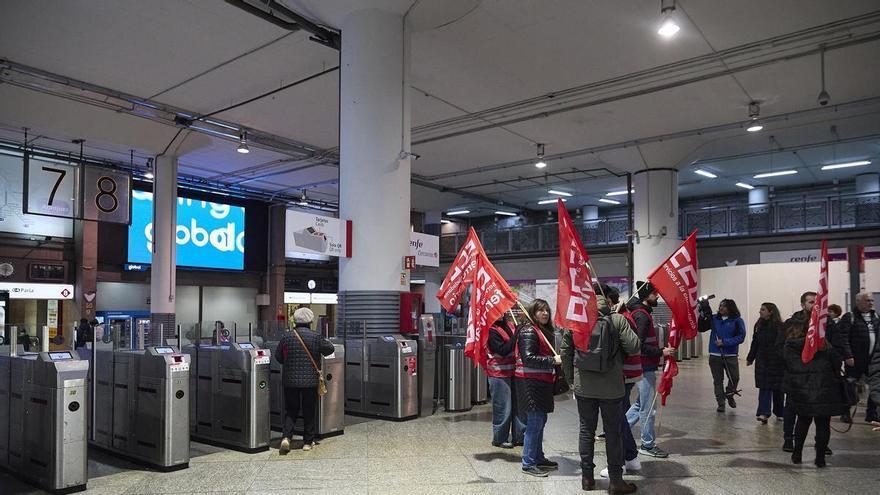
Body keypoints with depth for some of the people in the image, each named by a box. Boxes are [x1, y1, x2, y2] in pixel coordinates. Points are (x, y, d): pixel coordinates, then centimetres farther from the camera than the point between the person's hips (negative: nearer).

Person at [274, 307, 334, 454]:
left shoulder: (286, 338, -2)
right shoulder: (315, 338, -9)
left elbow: (278, 357, 7)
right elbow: (330, 349, 1)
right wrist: (326, 342, 22)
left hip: (290, 381, 2)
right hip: (310, 381, -2)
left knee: (290, 410, 13)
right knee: (309, 411, 10)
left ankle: (286, 437, -3)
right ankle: (308, 441, 16)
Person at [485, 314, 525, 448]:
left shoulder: (509, 323, 8)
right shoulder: (491, 330, -15)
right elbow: (503, 350, -23)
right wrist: (516, 335, -26)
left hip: (513, 371, 8)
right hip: (499, 374, -8)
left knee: (518, 404, 12)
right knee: (503, 407, 0)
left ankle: (519, 436, 24)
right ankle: (499, 438, 15)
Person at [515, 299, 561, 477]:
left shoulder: (545, 331, 17)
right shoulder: (529, 331, -14)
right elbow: (528, 358, -23)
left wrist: (556, 359, 11)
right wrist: (553, 360, -24)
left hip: (542, 382, 10)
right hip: (530, 382, -10)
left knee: (540, 420, 16)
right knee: (535, 421, -7)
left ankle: (538, 457, 27)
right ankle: (528, 464, 1)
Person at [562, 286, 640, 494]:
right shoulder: (617, 319, -9)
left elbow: (565, 353, 3)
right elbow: (634, 347, -12)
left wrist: (571, 380, 14)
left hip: (583, 387, 2)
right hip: (612, 387, -2)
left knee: (586, 430, 13)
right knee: (613, 432, 8)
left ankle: (587, 477, 21)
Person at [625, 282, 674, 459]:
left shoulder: (643, 313, 14)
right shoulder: (641, 315, -18)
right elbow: (639, 345, -24)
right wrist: (661, 352, -22)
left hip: (645, 366, 10)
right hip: (645, 368, -10)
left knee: (641, 403, 20)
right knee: (647, 408, 1)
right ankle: (648, 445, 12)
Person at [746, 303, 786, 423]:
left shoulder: (780, 326, -10)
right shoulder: (759, 325, 7)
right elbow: (755, 343, 14)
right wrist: (750, 358, 17)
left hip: (777, 362, -4)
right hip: (762, 361, 4)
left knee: (778, 388, 8)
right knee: (764, 387, -2)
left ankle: (780, 413, 23)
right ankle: (763, 413, -7)